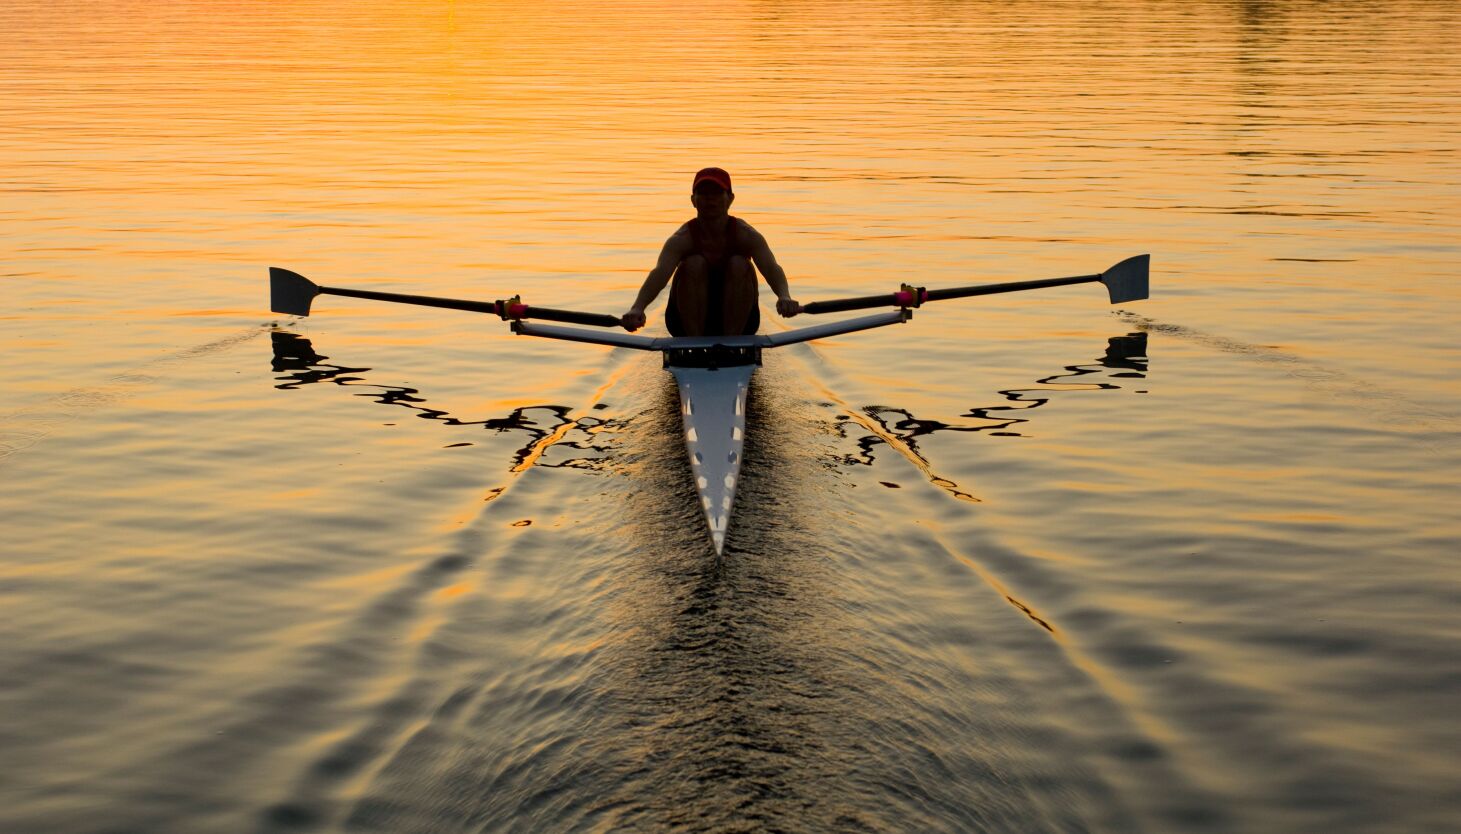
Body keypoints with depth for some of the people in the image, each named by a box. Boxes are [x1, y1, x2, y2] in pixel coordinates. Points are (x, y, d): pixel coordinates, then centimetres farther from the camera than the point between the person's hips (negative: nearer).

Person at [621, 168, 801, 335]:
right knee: (694, 264, -25)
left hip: (737, 319, 1)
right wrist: (637, 308, -56)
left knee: (739, 265, -23)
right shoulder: (682, 239, -16)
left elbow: (771, 268, -31)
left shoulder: (745, 235, -13)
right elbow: (660, 272, -34)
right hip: (688, 320, -1)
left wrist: (784, 296, -55)